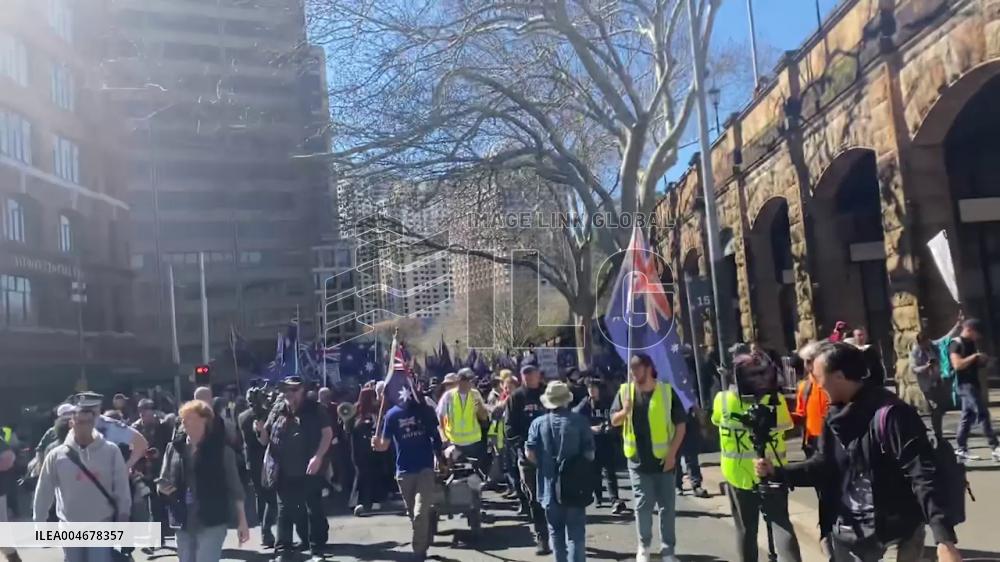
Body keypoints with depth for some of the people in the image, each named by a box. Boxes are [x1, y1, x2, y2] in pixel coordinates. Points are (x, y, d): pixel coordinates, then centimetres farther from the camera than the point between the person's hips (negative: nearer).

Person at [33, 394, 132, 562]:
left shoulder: (111, 451, -8)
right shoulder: (57, 455, -6)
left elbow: (122, 488, -4)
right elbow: (44, 491, 2)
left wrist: (123, 519, -3)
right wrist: (39, 523, 5)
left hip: (102, 528, -2)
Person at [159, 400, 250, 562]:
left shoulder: (221, 449, -6)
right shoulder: (174, 448, 5)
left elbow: (234, 486, -3)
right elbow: (162, 481, 12)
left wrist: (242, 521, -5)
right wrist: (162, 487, -12)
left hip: (212, 522, -5)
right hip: (184, 522, 5)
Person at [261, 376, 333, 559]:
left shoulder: (314, 409, -2)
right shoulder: (277, 411, 7)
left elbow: (328, 432, -6)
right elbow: (265, 437, 16)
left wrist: (318, 456, -15)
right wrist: (260, 430, -5)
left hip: (309, 470, -2)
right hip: (284, 472, 3)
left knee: (314, 509, 7)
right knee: (284, 512, 8)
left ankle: (318, 548, 17)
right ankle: (283, 550, 17)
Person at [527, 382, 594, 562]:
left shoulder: (538, 423, -3)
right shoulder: (580, 421, -6)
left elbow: (529, 453, -5)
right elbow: (589, 453, -5)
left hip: (550, 486, 2)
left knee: (556, 531, 17)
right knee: (575, 533, 3)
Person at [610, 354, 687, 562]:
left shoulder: (666, 391, -8)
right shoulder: (624, 391, -1)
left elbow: (681, 424, -4)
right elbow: (614, 421, 5)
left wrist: (672, 453, -9)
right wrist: (625, 411, -17)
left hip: (663, 458, -1)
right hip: (638, 460, 1)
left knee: (667, 505, 7)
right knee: (642, 505, 7)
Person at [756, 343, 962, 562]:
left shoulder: (889, 414, -20)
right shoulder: (836, 417, 5)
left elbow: (924, 476, -23)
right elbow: (824, 465, 14)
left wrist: (945, 539, -29)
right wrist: (776, 472, 7)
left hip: (895, 536, -7)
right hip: (848, 536, 7)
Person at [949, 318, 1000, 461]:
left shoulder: (971, 344, 16)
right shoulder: (956, 344, -12)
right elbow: (957, 365, -23)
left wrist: (982, 360, 6)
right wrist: (975, 356, -20)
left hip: (974, 383, 10)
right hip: (965, 384, -10)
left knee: (968, 416, 9)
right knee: (983, 414, -10)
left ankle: (961, 449, 13)